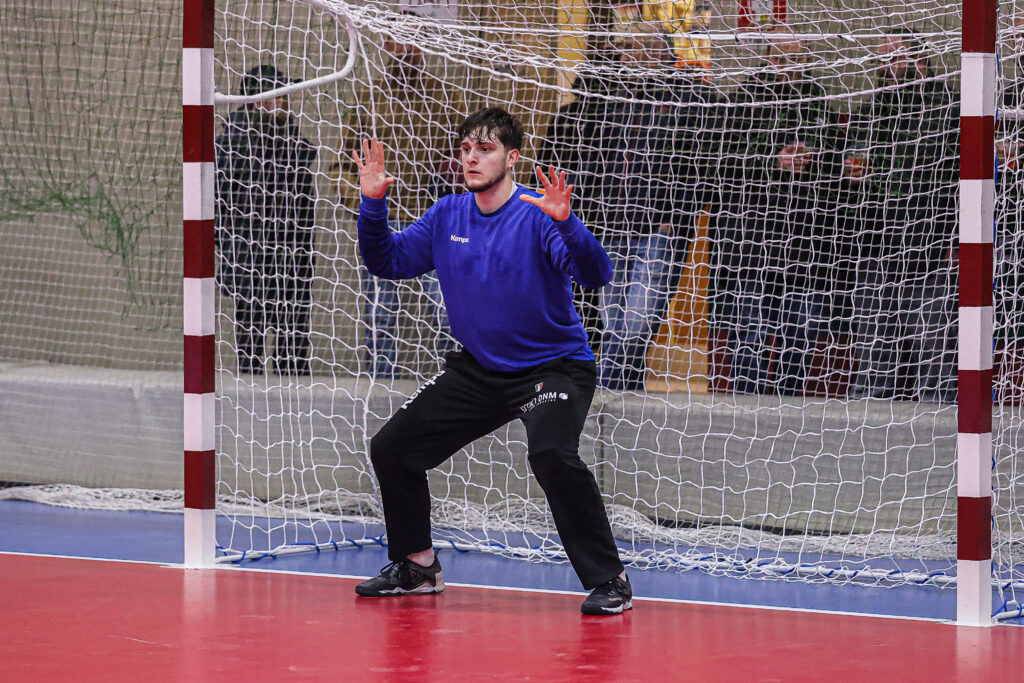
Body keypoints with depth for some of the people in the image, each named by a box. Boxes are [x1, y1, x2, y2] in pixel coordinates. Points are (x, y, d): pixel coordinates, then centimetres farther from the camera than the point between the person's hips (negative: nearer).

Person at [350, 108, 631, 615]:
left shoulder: (536, 216, -17)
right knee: (392, 448, 4)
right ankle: (416, 567, 25)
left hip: (552, 368, -7)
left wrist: (565, 223, -45)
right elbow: (387, 261, 8)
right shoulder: (447, 216, 1)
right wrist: (373, 203, -7)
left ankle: (608, 581, -21)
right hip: (478, 371, 7)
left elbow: (595, 276, -28)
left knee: (551, 454, -33)